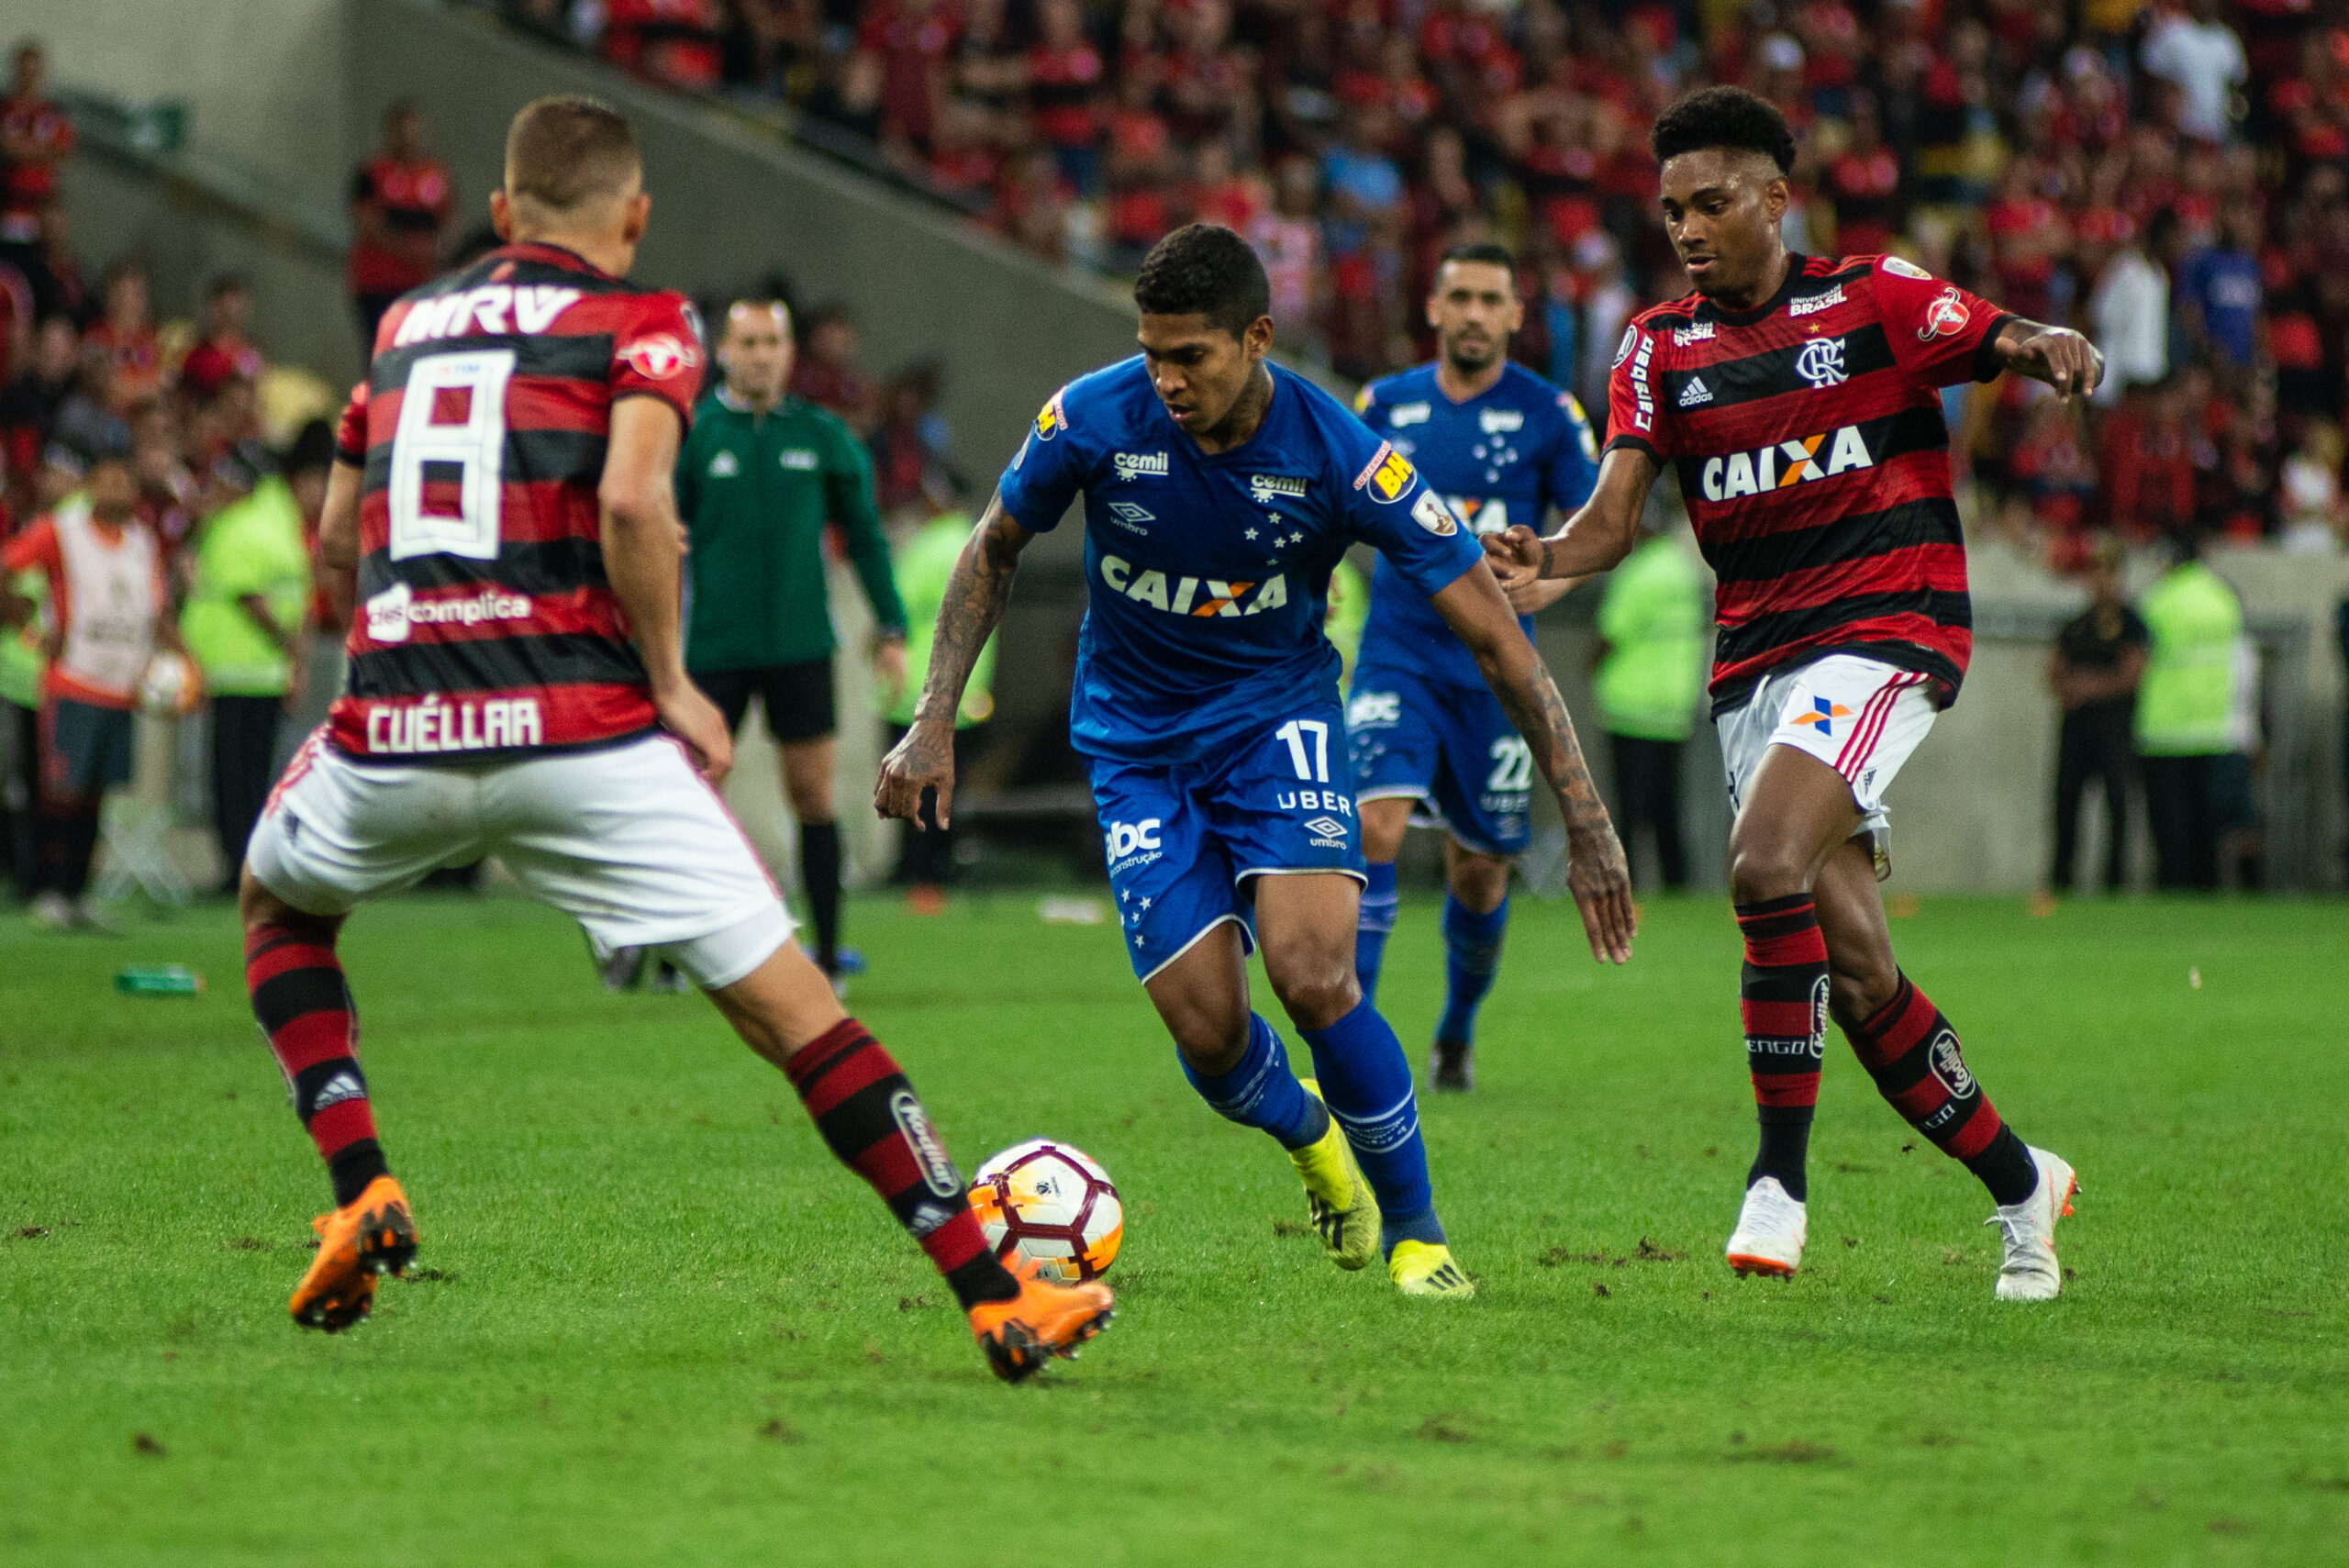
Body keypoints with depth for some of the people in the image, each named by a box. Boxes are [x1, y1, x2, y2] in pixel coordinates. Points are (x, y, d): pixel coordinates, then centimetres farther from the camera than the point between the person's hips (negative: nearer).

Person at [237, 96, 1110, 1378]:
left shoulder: (407, 321, 20)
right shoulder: (641, 322, 5)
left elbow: (338, 534, 28)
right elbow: (631, 500, -13)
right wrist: (672, 684, -2)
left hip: (391, 737, 4)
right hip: (575, 728, -4)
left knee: (276, 905, 34)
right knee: (796, 1013, 0)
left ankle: (360, 1195, 17)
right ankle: (999, 1302, -5)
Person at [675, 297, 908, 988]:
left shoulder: (822, 435, 4)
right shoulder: (692, 434, -1)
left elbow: (864, 533, 12)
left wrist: (892, 629, 9)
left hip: (800, 646, 1)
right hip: (715, 643, -1)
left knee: (813, 794, 0)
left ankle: (827, 957, 6)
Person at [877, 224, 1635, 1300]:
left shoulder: (1339, 455, -22)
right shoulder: (1092, 420, -18)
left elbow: (1492, 635, -16)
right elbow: (995, 551, 3)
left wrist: (1585, 821, -19)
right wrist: (933, 721, -3)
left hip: (1277, 715, -2)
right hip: (1135, 741, 2)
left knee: (1313, 977, -24)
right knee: (1206, 1029, -9)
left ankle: (1413, 1231, -2)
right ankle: (1311, 1138, 28)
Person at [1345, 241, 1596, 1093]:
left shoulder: (1547, 413, -2)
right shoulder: (1385, 405, 4)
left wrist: (1553, 576, -17)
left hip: (1493, 665, 0)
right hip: (1397, 657, 0)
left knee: (1478, 866, 8)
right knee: (1376, 826, -21)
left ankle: (1457, 1031, 34)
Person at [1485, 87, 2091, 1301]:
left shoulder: (1873, 298, 0)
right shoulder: (1660, 347, 9)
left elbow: (2010, 344, -5)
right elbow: (1618, 510, -1)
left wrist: (2052, 350, -30)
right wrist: (1550, 556, -23)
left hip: (1886, 625, -5)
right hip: (1754, 657, 5)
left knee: (1766, 864, -27)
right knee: (1855, 974, 0)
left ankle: (1780, 1175, -17)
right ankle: (2018, 1183, 18)